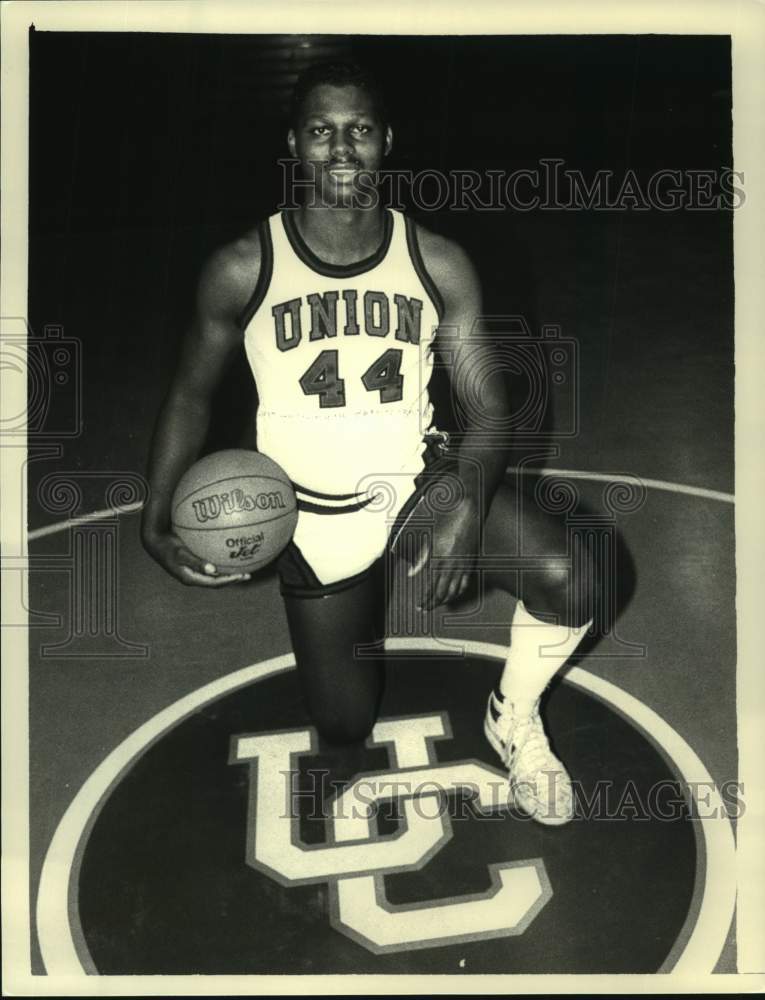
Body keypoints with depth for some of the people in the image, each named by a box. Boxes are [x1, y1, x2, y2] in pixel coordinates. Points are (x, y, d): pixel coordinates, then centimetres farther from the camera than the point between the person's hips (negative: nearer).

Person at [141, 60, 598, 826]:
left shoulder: (437, 263, -9)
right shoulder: (242, 270, -12)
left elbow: (487, 404, -8)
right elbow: (192, 394, 1)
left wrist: (467, 504, -28)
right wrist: (158, 517, -12)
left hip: (421, 479, 1)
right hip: (313, 519, 0)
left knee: (572, 579, -26)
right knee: (345, 727, 9)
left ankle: (514, 721, 7)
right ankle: (359, 603, 42)